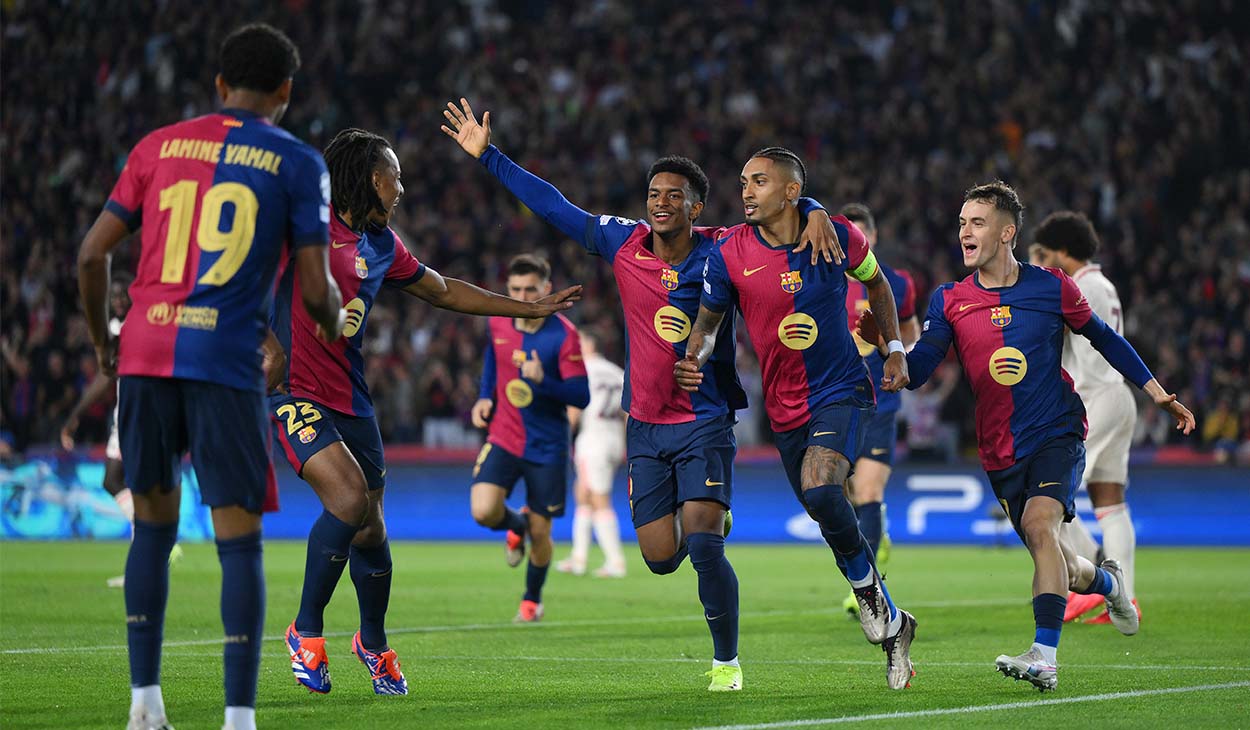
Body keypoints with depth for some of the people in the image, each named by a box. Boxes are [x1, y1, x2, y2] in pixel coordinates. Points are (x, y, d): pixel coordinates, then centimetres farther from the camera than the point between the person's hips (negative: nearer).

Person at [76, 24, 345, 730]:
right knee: (239, 539, 1)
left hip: (145, 355, 3)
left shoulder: (159, 145, 13)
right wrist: (334, 320, 23)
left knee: (153, 526, 16)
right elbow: (316, 289, -1)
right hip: (228, 362, -3)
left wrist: (104, 339, 25)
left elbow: (93, 253, 10)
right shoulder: (298, 163, 5)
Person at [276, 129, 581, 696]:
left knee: (369, 530, 8)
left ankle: (374, 643, 35)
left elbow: (444, 292, 26)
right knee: (350, 498, -25)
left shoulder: (382, 246, 12)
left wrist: (532, 308, 31)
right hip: (293, 392, -7)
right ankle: (306, 630, -5)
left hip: (351, 400, 7)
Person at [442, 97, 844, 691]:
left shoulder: (722, 253, -8)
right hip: (645, 425, 3)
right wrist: (487, 156, 8)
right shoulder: (624, 244, 0)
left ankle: (727, 660, 0)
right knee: (661, 558, 3)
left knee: (703, 547, -16)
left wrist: (815, 214, -24)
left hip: (705, 423, -3)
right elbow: (553, 206, 7)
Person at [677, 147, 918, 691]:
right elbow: (709, 319, 5)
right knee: (832, 522, 6)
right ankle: (891, 626, 24)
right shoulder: (729, 253, -8)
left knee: (820, 489, -29)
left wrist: (895, 350, 7)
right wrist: (693, 359, -16)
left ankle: (867, 588, -3)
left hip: (842, 393, -3)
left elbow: (875, 282, 12)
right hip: (785, 409, 3)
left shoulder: (837, 237, -8)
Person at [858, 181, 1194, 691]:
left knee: (1039, 523, -27)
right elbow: (915, 372, -7)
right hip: (1000, 452, 3)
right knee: (1053, 561, 10)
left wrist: (1157, 393, 11)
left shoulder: (1051, 287, -3)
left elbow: (1103, 338, 11)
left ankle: (1045, 657, -31)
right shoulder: (949, 300, 1)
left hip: (1057, 432, -3)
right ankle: (1106, 582, 46)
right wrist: (884, 342, -27)